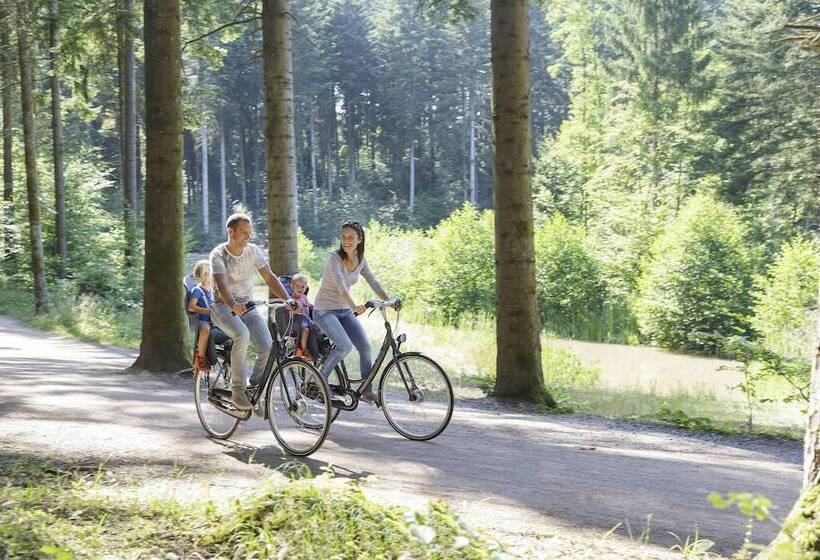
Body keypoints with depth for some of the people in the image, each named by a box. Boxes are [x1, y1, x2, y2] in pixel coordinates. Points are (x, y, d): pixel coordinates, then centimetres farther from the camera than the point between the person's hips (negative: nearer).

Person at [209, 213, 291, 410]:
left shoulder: (253, 251, 2)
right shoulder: (218, 254, -12)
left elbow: (270, 278, -2)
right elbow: (221, 284, -27)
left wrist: (288, 300, -18)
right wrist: (233, 305, -47)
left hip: (247, 306, 5)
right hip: (223, 307, -4)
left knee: (268, 346, -19)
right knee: (242, 335, -36)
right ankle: (238, 391, -24)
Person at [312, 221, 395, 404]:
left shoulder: (360, 260, 1)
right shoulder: (334, 258, -20)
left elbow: (373, 282, 0)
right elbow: (341, 286, -34)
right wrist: (354, 306, -48)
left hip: (344, 311, 6)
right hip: (325, 311, -6)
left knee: (365, 346, -8)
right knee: (345, 346, -24)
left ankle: (366, 390, 3)